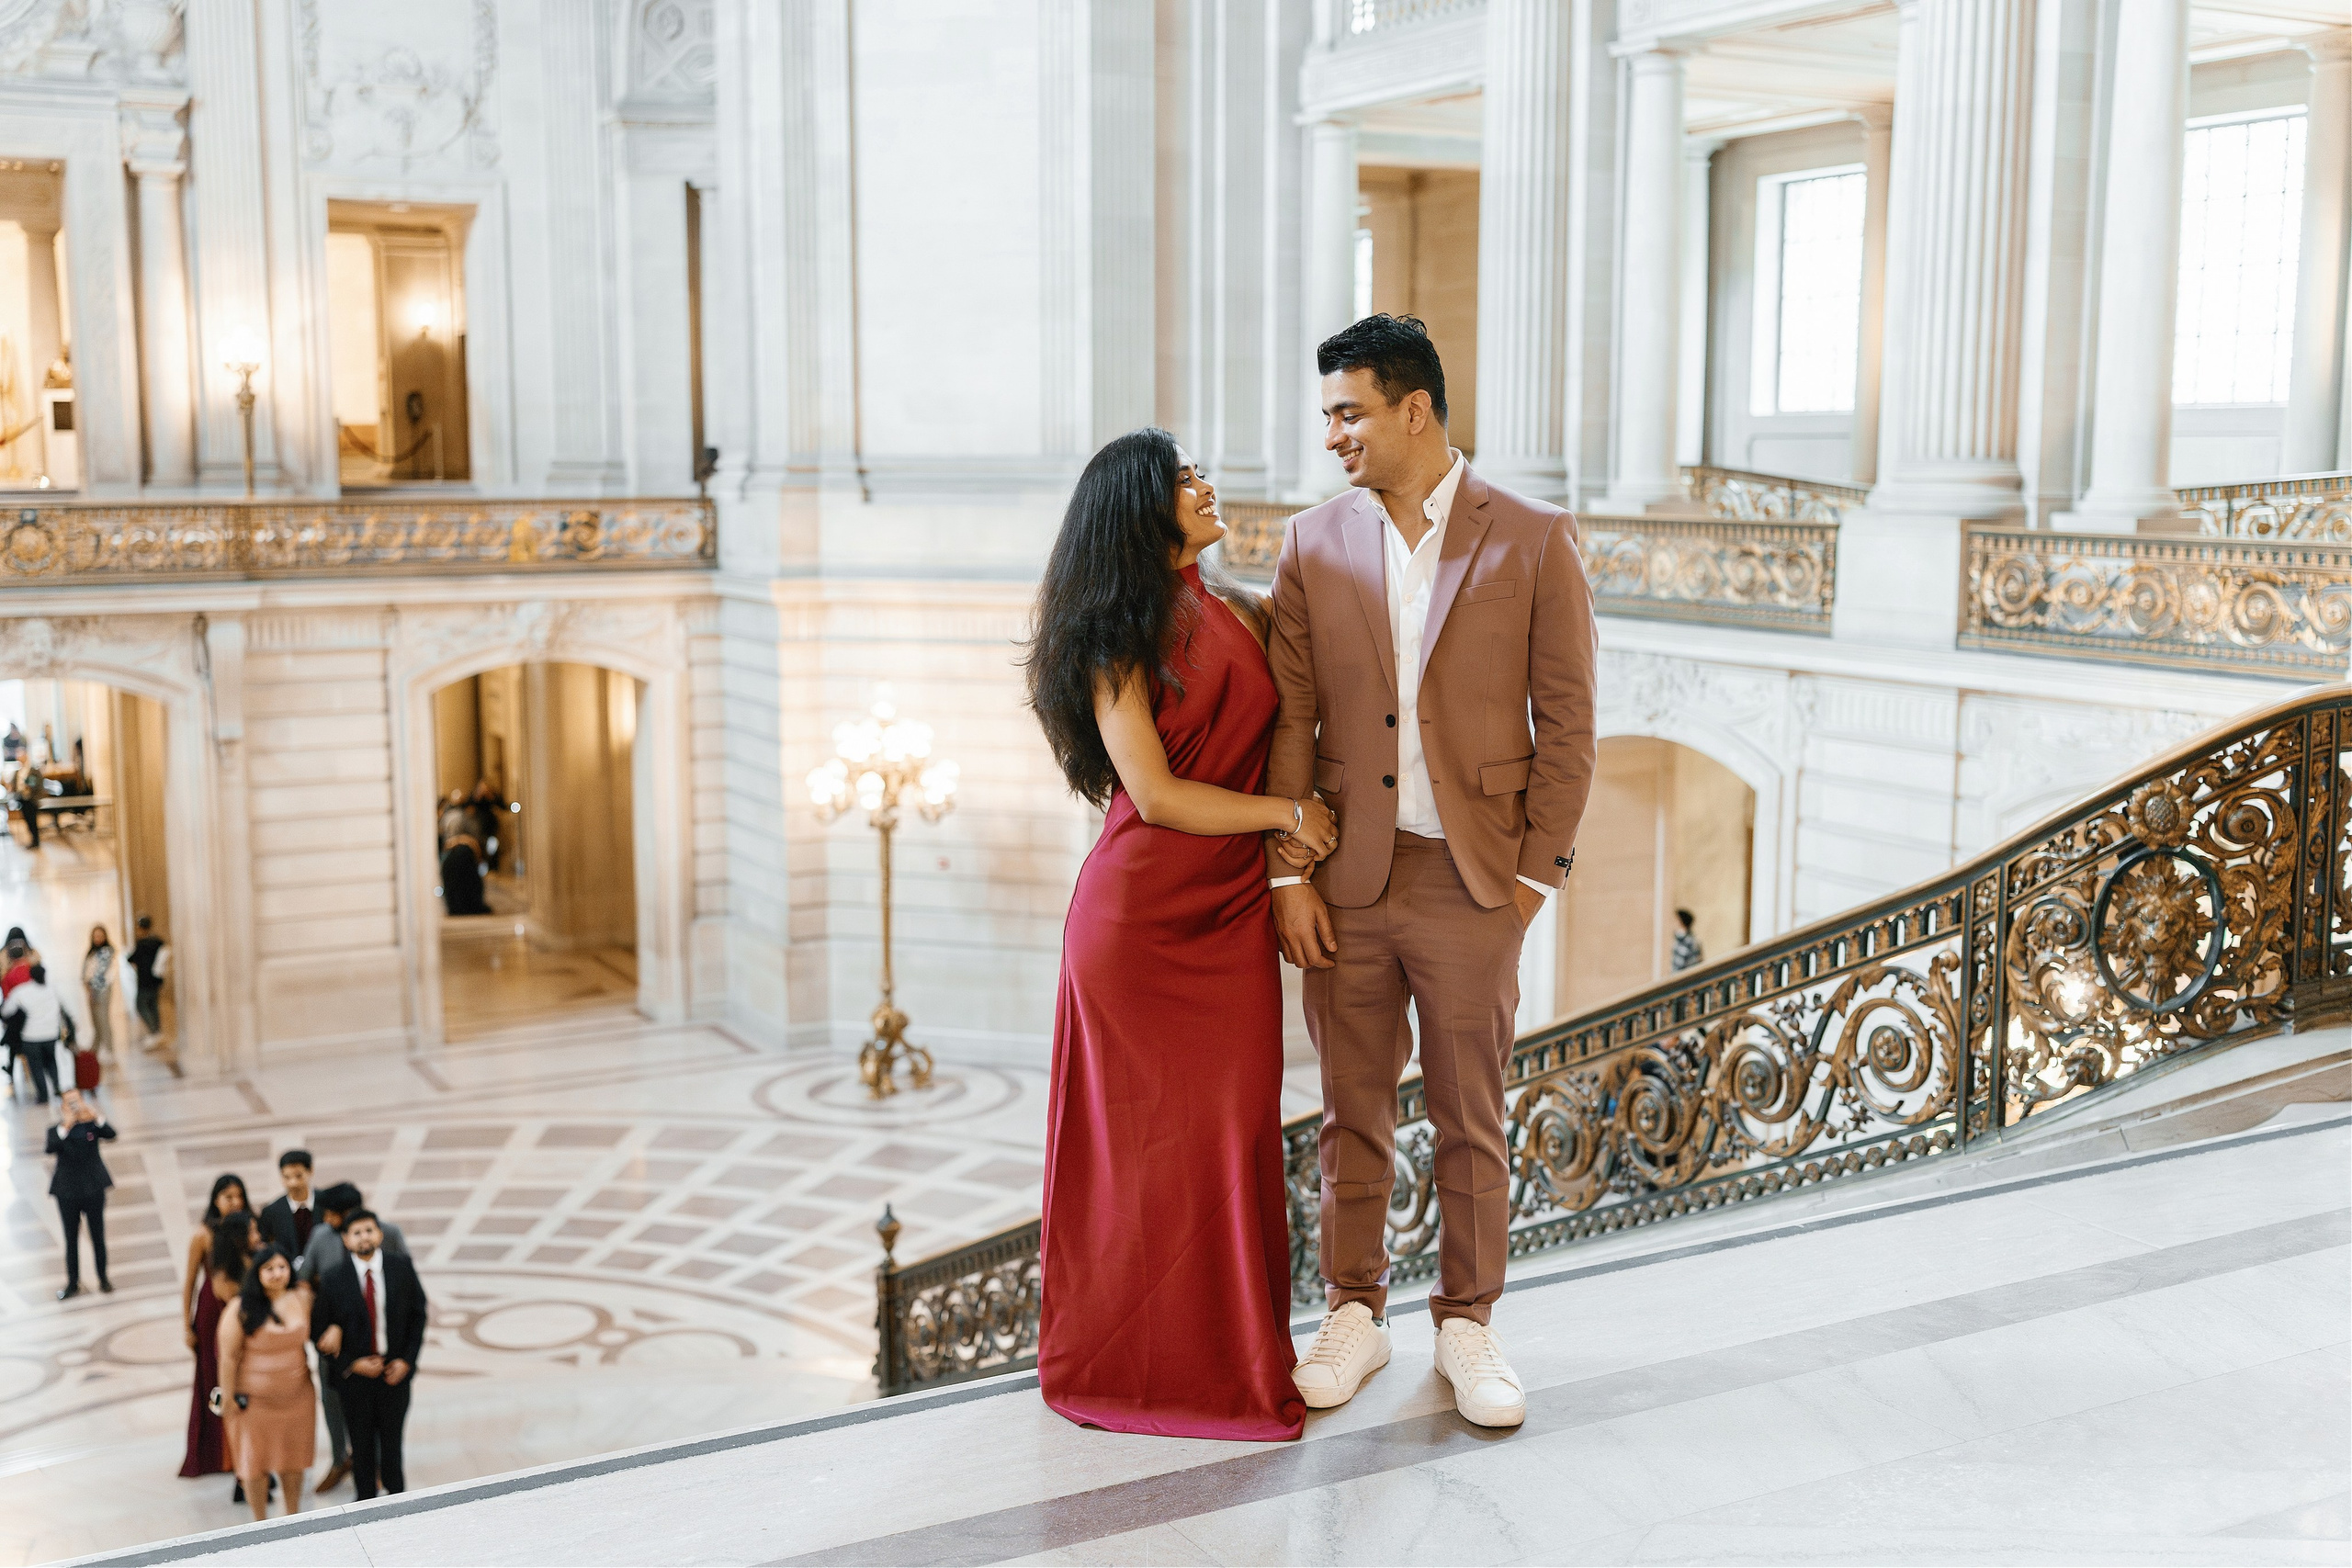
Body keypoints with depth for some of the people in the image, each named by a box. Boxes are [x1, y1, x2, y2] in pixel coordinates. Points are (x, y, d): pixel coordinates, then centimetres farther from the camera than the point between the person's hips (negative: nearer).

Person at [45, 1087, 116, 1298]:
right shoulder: (56, 1130, -6)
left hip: (94, 1190, 0)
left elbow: (111, 1136, -21)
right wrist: (65, 1127, -40)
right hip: (68, 1193, 0)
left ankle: (103, 1279, 23)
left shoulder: (91, 1125, -3)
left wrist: (97, 1119, -37)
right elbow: (51, 1148, -26)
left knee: (98, 1237, 10)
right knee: (71, 1239, 8)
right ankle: (73, 1283, 16)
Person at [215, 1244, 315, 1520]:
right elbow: (228, 1355, -12)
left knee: (293, 1460, 15)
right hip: (256, 1400, -3)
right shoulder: (242, 1309, -16)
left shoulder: (303, 1298, -4)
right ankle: (261, 1523, 26)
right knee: (256, 1462, 9)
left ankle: (293, 1517, 33)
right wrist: (228, 1398, -10)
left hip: (297, 1396, 4)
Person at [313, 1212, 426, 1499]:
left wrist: (406, 1360, -7)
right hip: (355, 1374, -1)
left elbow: (418, 1315, 1)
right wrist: (352, 1364, -14)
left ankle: (396, 1495, 31)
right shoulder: (334, 1279, -10)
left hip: (395, 1369, 1)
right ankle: (365, 1497, 30)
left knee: (392, 1433, 12)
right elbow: (324, 1330, -5)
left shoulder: (402, 1268, -6)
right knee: (361, 1439, 12)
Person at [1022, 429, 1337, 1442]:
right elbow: (1155, 794, -12)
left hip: (1233, 913, 5)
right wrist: (1283, 812, -8)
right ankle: (1134, 1356, 19)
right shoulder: (1116, 639, -7)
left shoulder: (1241, 616, 9)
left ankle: (1233, 1349, 19)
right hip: (1139, 915, -5)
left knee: (1237, 1126, 5)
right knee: (1145, 1134, 4)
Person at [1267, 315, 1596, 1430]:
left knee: (1472, 1122, 10)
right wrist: (1287, 874, -2)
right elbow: (1288, 720, 3)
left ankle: (1468, 1327, 25)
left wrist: (1536, 876, -5)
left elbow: (1567, 721, -2)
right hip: (1344, 882, 2)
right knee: (1352, 1115, 11)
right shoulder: (1313, 544, 3)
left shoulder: (1533, 541, -3)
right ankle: (1354, 1316, 27)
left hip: (1471, 881, -2)